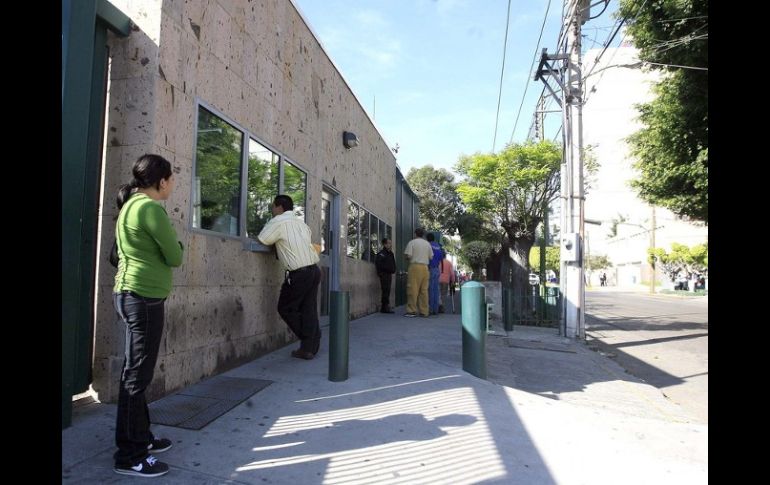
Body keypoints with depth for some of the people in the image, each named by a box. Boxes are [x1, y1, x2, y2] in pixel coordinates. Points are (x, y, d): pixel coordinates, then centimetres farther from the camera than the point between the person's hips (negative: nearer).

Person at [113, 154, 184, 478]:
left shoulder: (131, 205, 15)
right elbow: (175, 257, -12)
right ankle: (129, 456, 5)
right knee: (137, 375, -4)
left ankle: (140, 438, 26)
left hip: (131, 294, 10)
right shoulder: (150, 208, -15)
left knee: (135, 372, 15)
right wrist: (176, 246, 8)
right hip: (143, 297, -10)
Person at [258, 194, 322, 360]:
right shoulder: (301, 223, 16)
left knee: (286, 309, 9)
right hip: (314, 270, 7)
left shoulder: (279, 221, -5)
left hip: (298, 274, -7)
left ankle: (307, 340, 10)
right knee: (309, 310, 9)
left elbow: (261, 241, -5)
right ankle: (310, 348, 12)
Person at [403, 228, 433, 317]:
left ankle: (412, 310, -6)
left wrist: (408, 258, 14)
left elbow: (408, 255, -8)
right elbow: (431, 257, 12)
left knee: (413, 289, -4)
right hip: (425, 267, 5)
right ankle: (424, 311, 8)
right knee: (424, 290, 6)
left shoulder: (412, 242, 0)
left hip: (415, 266, -5)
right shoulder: (427, 244, 14)